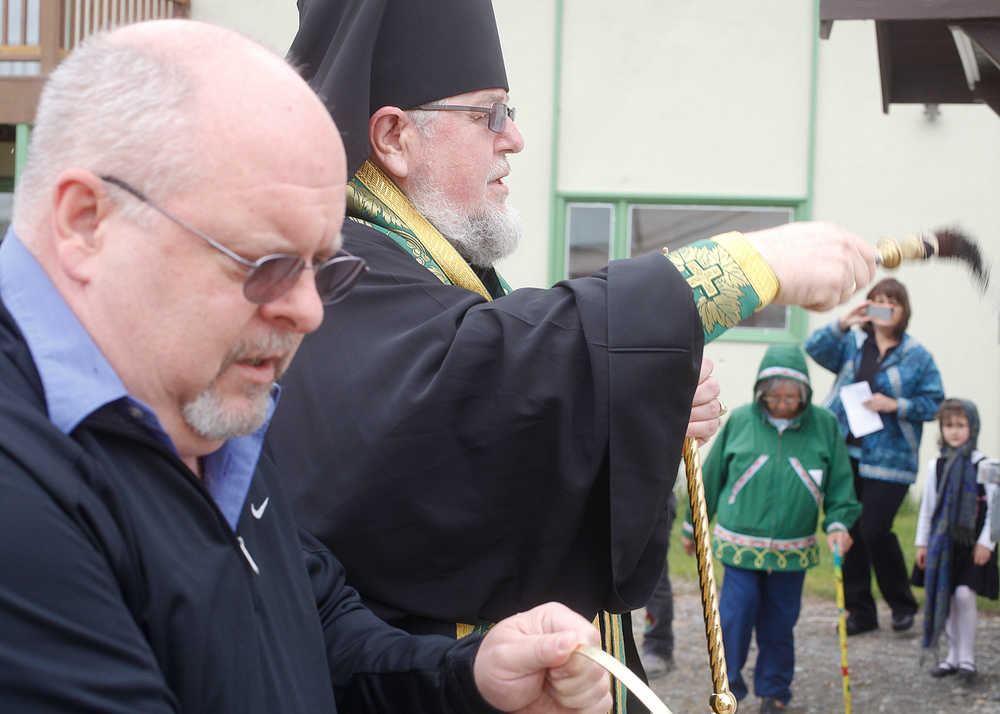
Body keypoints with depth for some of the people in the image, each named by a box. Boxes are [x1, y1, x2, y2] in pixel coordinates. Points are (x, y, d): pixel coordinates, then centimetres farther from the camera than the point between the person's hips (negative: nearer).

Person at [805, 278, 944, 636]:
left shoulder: (917, 356, 3)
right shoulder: (852, 344, 10)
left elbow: (934, 402, 2)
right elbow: (815, 349, -7)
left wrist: (896, 405, -13)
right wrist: (841, 324, -23)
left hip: (888, 460, -3)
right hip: (846, 454, 3)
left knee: (875, 530, -9)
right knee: (848, 532, 5)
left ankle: (902, 604, 12)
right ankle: (860, 610, 17)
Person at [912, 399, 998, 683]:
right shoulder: (936, 465, 7)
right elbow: (927, 507, 13)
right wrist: (922, 542, 12)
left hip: (971, 542, -4)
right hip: (943, 541, 4)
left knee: (964, 594, -13)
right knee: (946, 598, 6)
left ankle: (967, 658, -4)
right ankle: (954, 655, 17)